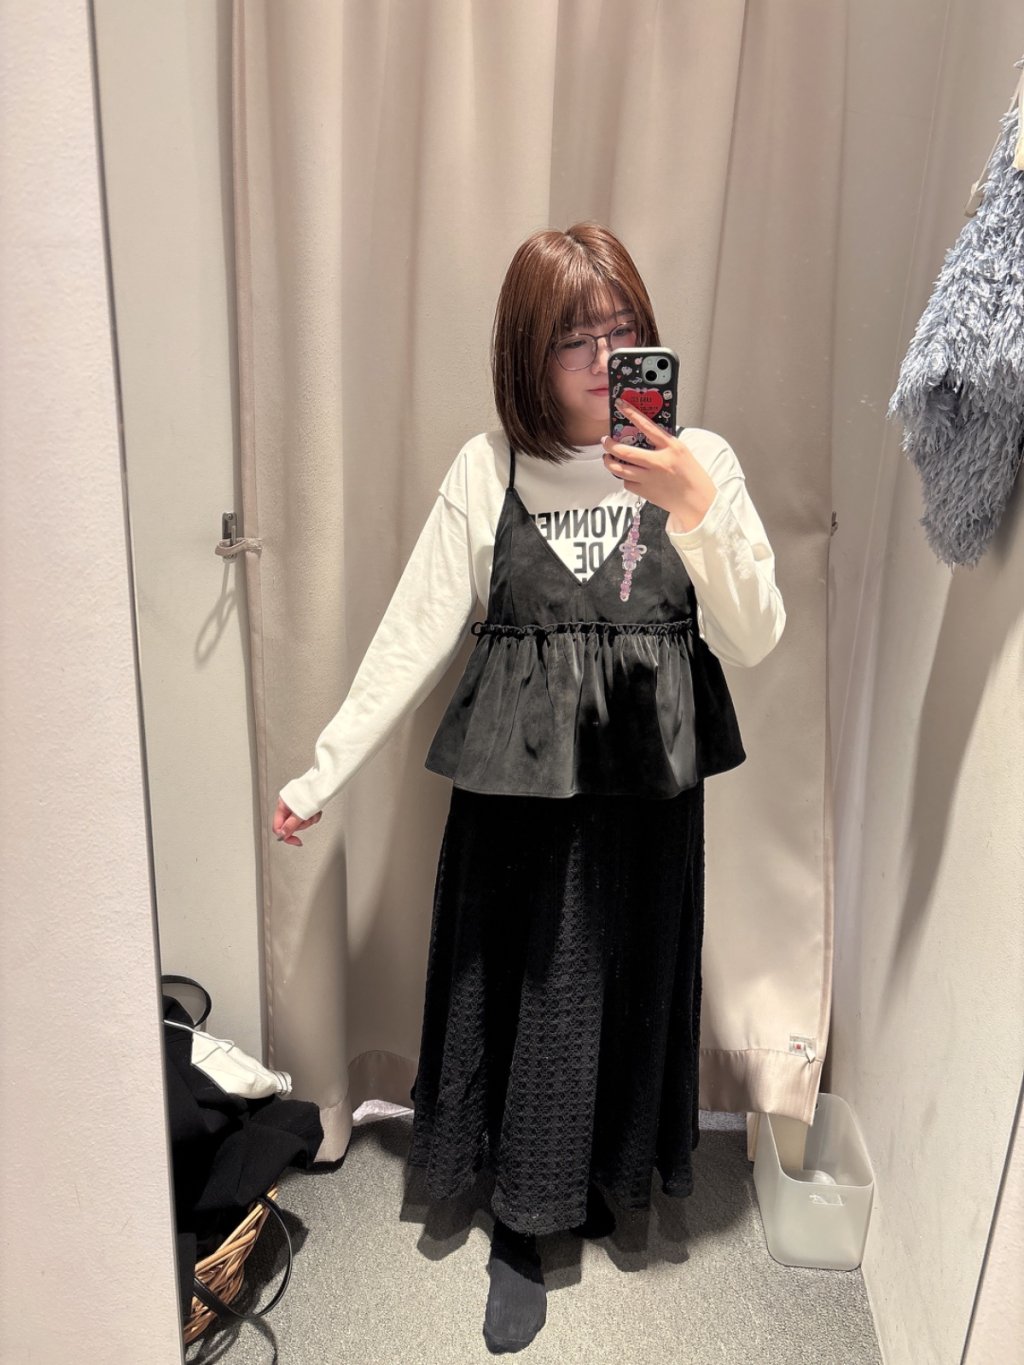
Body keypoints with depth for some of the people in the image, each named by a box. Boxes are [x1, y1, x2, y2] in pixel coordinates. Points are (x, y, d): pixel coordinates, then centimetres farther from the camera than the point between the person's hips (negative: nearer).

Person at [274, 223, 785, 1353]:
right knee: (517, 993, 12)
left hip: (649, 791, 1)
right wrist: (321, 773, -7)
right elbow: (414, 634, -4)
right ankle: (520, 1224, 38)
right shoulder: (488, 470, -3)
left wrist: (696, 510, -24)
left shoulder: (699, 460, -3)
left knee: (627, 989, 16)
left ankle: (601, 1177, 46)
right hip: (515, 789, 0)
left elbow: (753, 643, -10)